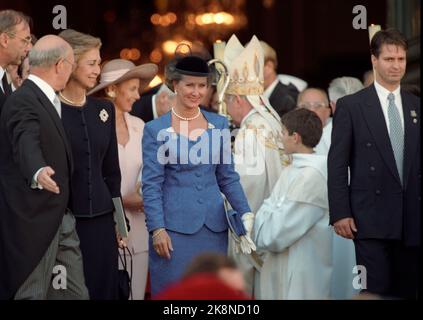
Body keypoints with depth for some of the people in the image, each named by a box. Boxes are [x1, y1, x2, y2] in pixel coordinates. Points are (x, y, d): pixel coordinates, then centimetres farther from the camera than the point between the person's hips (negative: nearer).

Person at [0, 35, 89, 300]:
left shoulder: (48, 100, 14)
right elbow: (27, 144, -37)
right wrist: (37, 173, -57)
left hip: (61, 219, 10)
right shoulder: (23, 102, -18)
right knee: (32, 293, -3)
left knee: (76, 293, 9)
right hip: (34, 220, -10)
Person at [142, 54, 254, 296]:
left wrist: (245, 213, 1)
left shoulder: (219, 124, 8)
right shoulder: (156, 130, -2)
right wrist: (157, 228, -11)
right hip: (175, 226, -3)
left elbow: (228, 177, 12)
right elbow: (151, 185, -3)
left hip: (214, 225, 3)